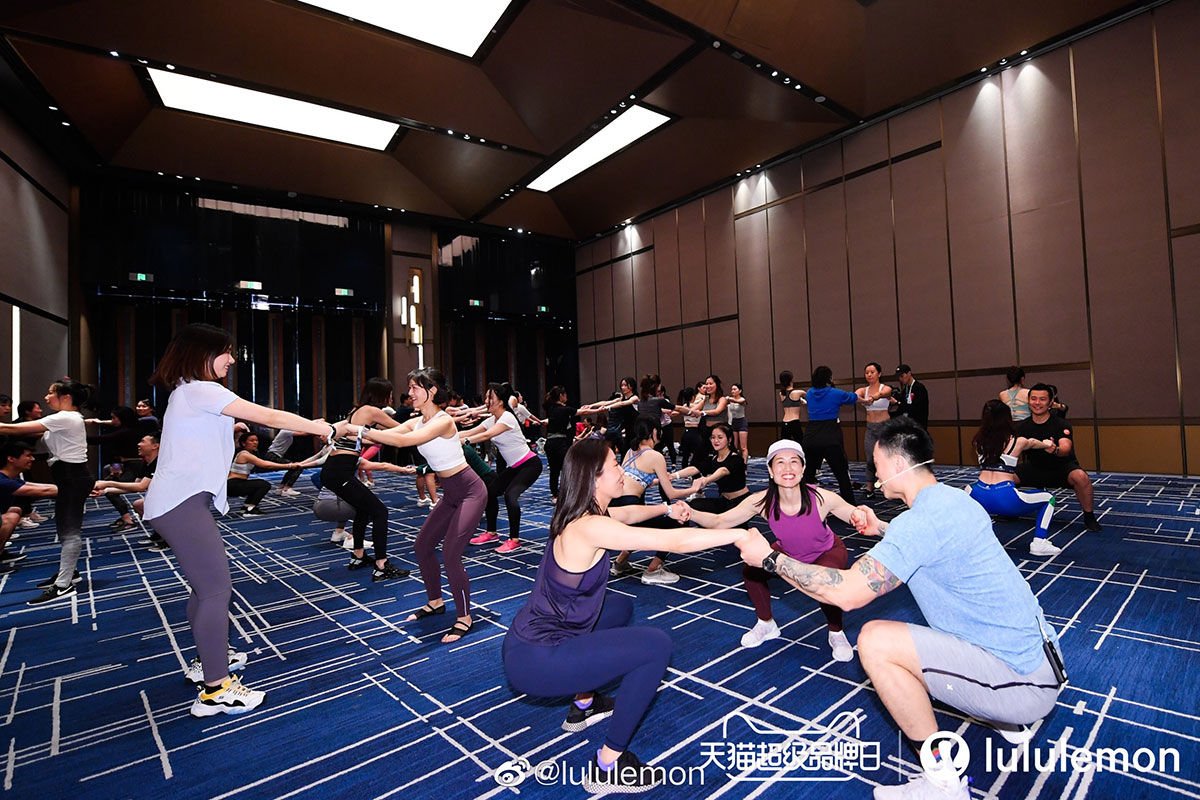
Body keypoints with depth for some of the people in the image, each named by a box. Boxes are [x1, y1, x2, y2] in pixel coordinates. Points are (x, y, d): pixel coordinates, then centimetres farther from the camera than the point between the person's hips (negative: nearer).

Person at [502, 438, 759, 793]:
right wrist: (739, 535, -20)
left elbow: (628, 514, 23)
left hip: (536, 636, 10)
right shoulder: (588, 527, -26)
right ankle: (607, 767, 0)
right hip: (534, 660, -10)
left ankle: (584, 705, 37)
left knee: (620, 606, 27)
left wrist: (666, 508, 14)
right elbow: (675, 542, -27)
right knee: (656, 646, -14)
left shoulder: (581, 513, 2)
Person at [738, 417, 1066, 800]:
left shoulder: (921, 519, -25)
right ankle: (1010, 722, 27)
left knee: (875, 639, -20)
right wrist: (880, 529, 19)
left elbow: (846, 592, -28)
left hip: (1023, 683, -10)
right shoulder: (954, 499, 4)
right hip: (1037, 657, 10)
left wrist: (771, 559, -19)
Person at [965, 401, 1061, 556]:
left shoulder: (978, 441, 11)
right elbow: (1033, 443, 29)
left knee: (967, 489, 39)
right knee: (1048, 498, 23)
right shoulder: (1018, 441, 5)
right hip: (1005, 499, -3)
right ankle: (1039, 543, 10)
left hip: (979, 498, 3)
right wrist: (1048, 444, 54)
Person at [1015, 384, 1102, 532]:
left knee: (1080, 477, -36)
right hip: (1035, 468, 3)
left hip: (1062, 467, -3)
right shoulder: (1023, 427, -4)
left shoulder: (1061, 424, -16)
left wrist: (1055, 450, -57)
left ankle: (1089, 517, -12)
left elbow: (1066, 448, -33)